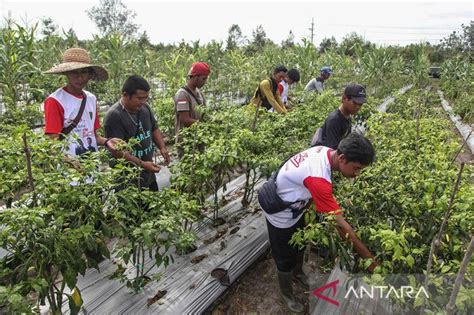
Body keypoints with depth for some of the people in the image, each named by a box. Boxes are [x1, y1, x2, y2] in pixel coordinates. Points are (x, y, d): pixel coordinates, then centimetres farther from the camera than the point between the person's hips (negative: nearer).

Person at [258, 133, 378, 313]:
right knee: (286, 257, 12)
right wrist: (369, 258, -28)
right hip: (280, 212, -8)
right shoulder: (318, 178, -42)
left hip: (294, 205, 8)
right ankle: (286, 292, 41)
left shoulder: (326, 151, -16)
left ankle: (298, 273, 56)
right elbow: (341, 224, -36)